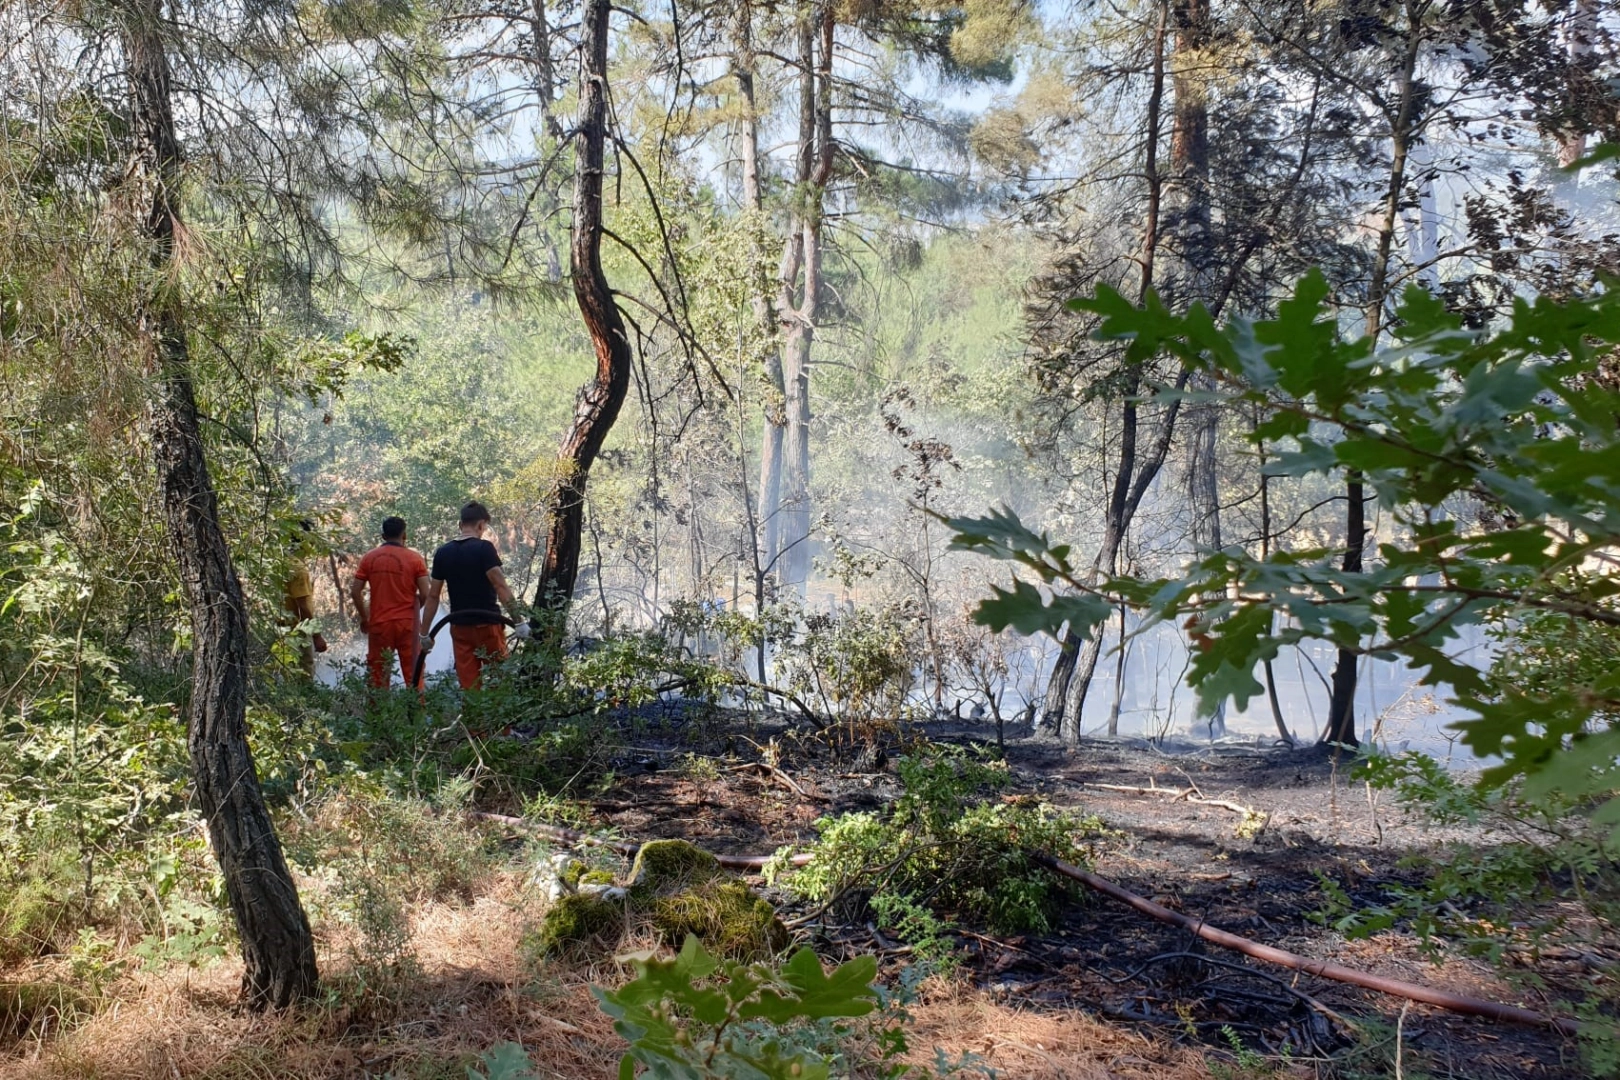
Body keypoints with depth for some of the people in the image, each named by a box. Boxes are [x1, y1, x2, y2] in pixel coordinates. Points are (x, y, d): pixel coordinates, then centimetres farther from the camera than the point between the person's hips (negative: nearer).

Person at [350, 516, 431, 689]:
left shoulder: (369, 558, 2)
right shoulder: (414, 558, -4)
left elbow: (355, 592, 0)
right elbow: (425, 594, -7)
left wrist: (364, 618, 12)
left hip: (379, 624, 2)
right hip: (408, 623, -1)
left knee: (378, 677, 9)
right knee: (413, 674, 4)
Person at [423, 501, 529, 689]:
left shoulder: (442, 553, 5)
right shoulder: (484, 548, -10)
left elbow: (433, 596, 8)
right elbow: (501, 586, -17)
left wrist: (424, 632, 14)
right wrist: (519, 621, -17)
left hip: (459, 626, 4)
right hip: (487, 624, -4)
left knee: (468, 684, 6)